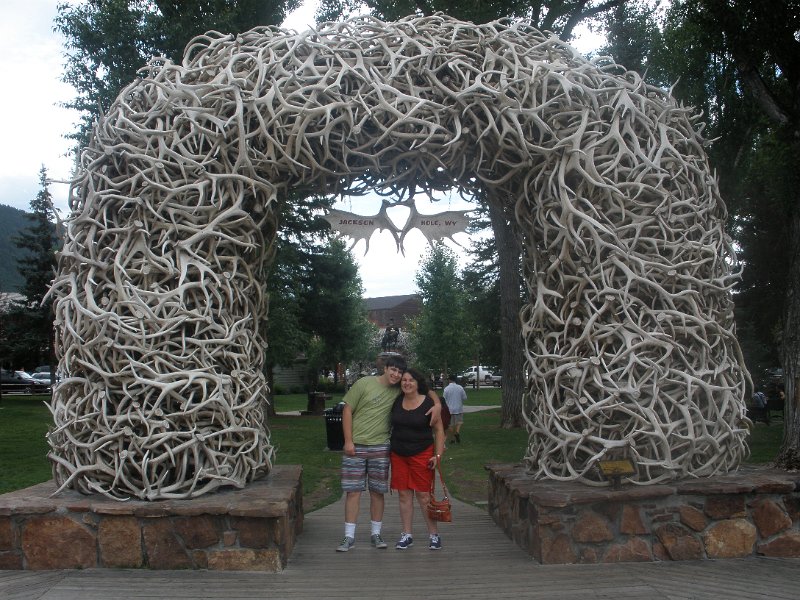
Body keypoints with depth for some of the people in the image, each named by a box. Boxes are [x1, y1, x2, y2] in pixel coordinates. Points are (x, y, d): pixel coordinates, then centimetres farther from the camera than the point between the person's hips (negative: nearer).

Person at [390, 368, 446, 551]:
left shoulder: (428, 403, -7)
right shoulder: (397, 401, 4)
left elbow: (439, 430, -3)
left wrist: (438, 455, -10)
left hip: (422, 454, -4)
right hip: (398, 455, 4)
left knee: (424, 495, -3)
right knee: (404, 495, 6)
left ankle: (434, 534, 9)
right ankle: (407, 535, 15)